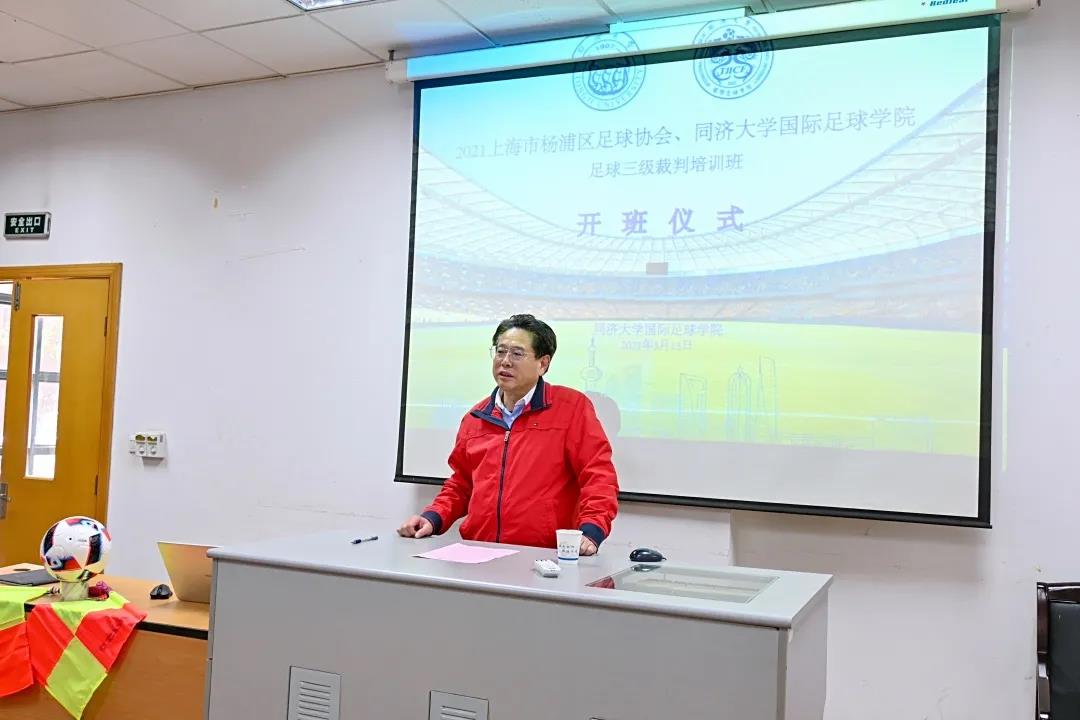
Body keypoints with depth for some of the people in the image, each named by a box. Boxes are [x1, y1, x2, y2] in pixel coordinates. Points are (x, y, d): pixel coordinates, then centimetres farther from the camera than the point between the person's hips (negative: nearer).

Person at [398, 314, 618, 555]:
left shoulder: (572, 407, 1)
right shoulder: (475, 417, 17)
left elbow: (599, 475, -5)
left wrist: (590, 532, -18)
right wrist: (433, 518, 10)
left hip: (544, 558, -3)